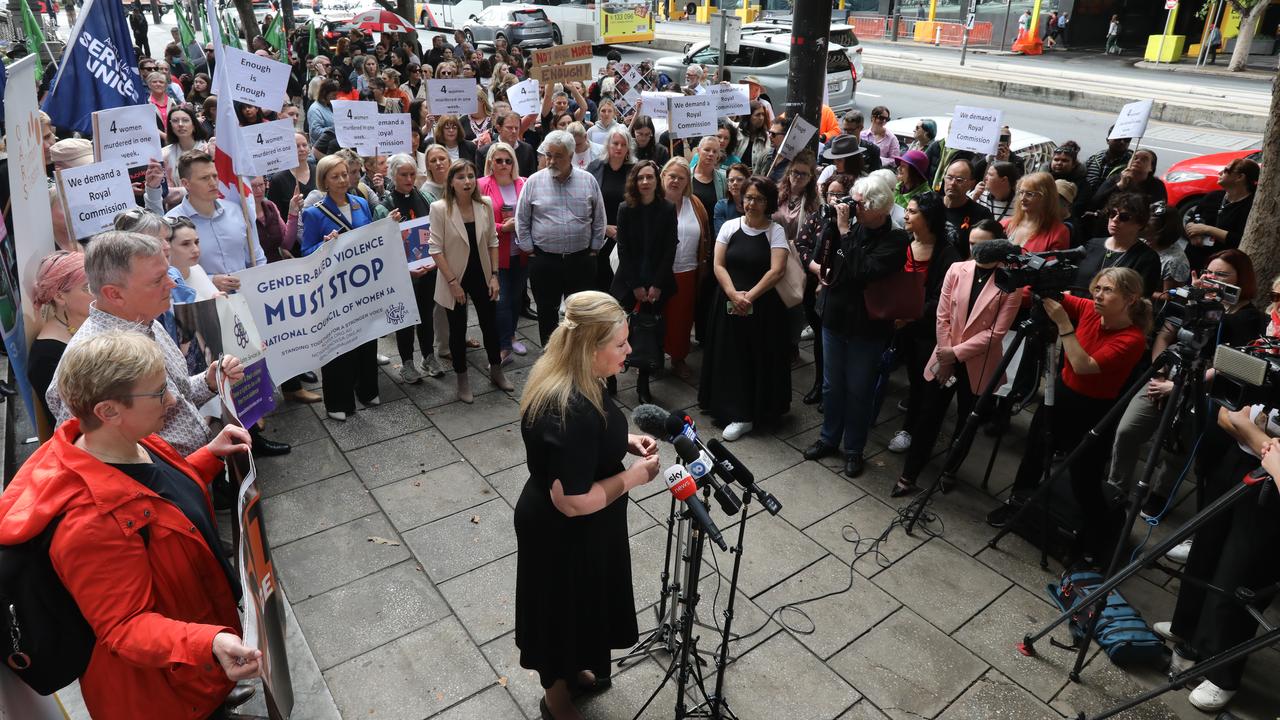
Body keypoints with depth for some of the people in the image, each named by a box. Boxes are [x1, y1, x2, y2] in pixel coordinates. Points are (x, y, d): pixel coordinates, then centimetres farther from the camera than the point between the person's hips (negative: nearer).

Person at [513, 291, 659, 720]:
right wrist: (635, 476, -21)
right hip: (563, 535, -9)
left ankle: (572, 670, 55)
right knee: (563, 610, 16)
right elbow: (573, 502, -31)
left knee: (580, 605, 29)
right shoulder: (570, 411, -36)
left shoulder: (566, 377, -6)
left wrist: (625, 442, -1)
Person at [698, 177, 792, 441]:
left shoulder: (776, 231, -3)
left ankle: (757, 410, 12)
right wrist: (733, 294, -15)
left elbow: (776, 271, -12)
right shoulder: (730, 226, 5)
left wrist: (749, 296, -18)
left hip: (763, 306, -2)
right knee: (731, 356, 5)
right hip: (728, 304, 3)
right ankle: (738, 413, 16)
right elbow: (718, 265, -1)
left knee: (759, 357, 1)